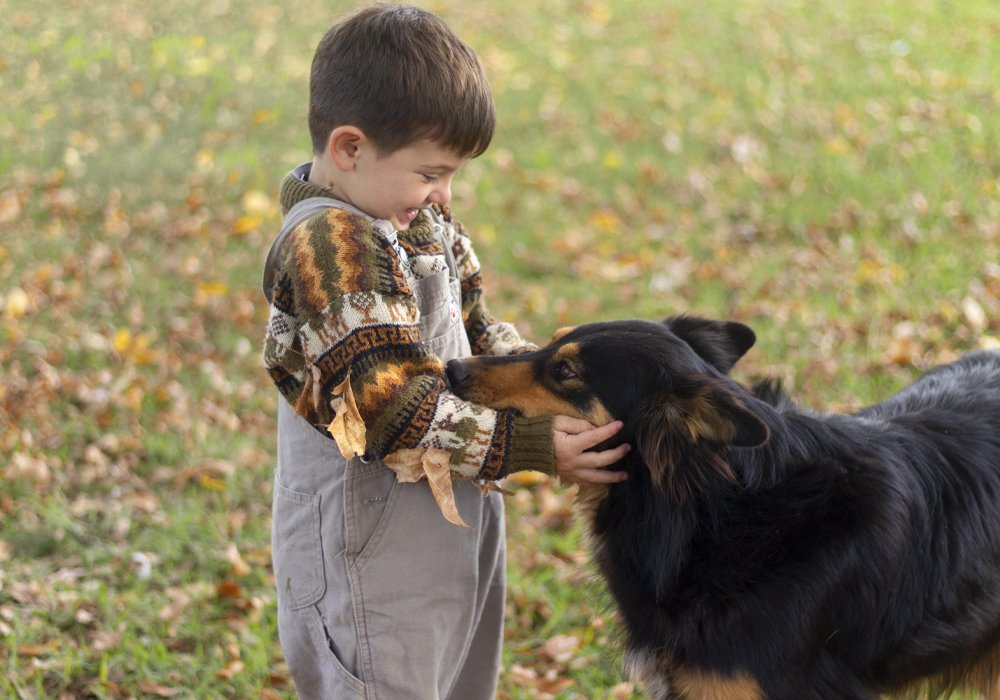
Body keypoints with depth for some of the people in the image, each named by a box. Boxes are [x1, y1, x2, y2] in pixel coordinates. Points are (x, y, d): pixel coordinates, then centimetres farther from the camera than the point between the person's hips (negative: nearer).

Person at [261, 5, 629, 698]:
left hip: (458, 520, 10)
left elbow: (473, 329, 16)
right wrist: (530, 445, -25)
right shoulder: (330, 249, -22)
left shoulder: (420, 220, 7)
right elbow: (396, 408, -26)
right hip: (371, 550, -9)